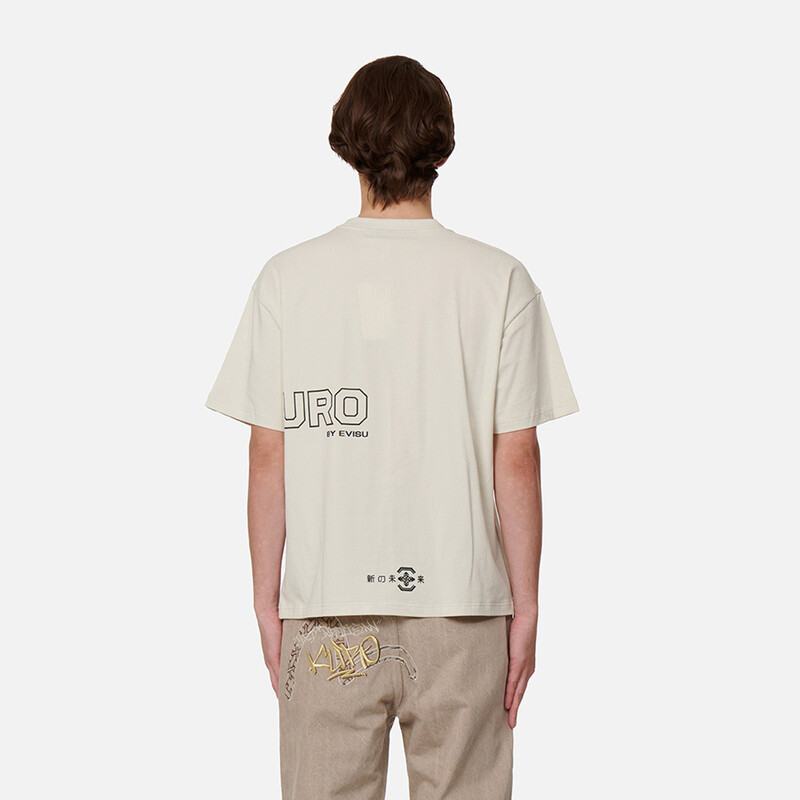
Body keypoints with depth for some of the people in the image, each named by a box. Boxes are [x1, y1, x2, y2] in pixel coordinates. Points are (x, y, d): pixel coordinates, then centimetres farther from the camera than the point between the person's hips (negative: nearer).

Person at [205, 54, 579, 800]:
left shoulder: (287, 278, -2)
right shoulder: (499, 280, -4)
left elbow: (268, 459, -1)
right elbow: (516, 462, -4)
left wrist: (266, 601, 8)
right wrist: (525, 605, 5)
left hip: (326, 608, 1)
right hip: (462, 604, 0)